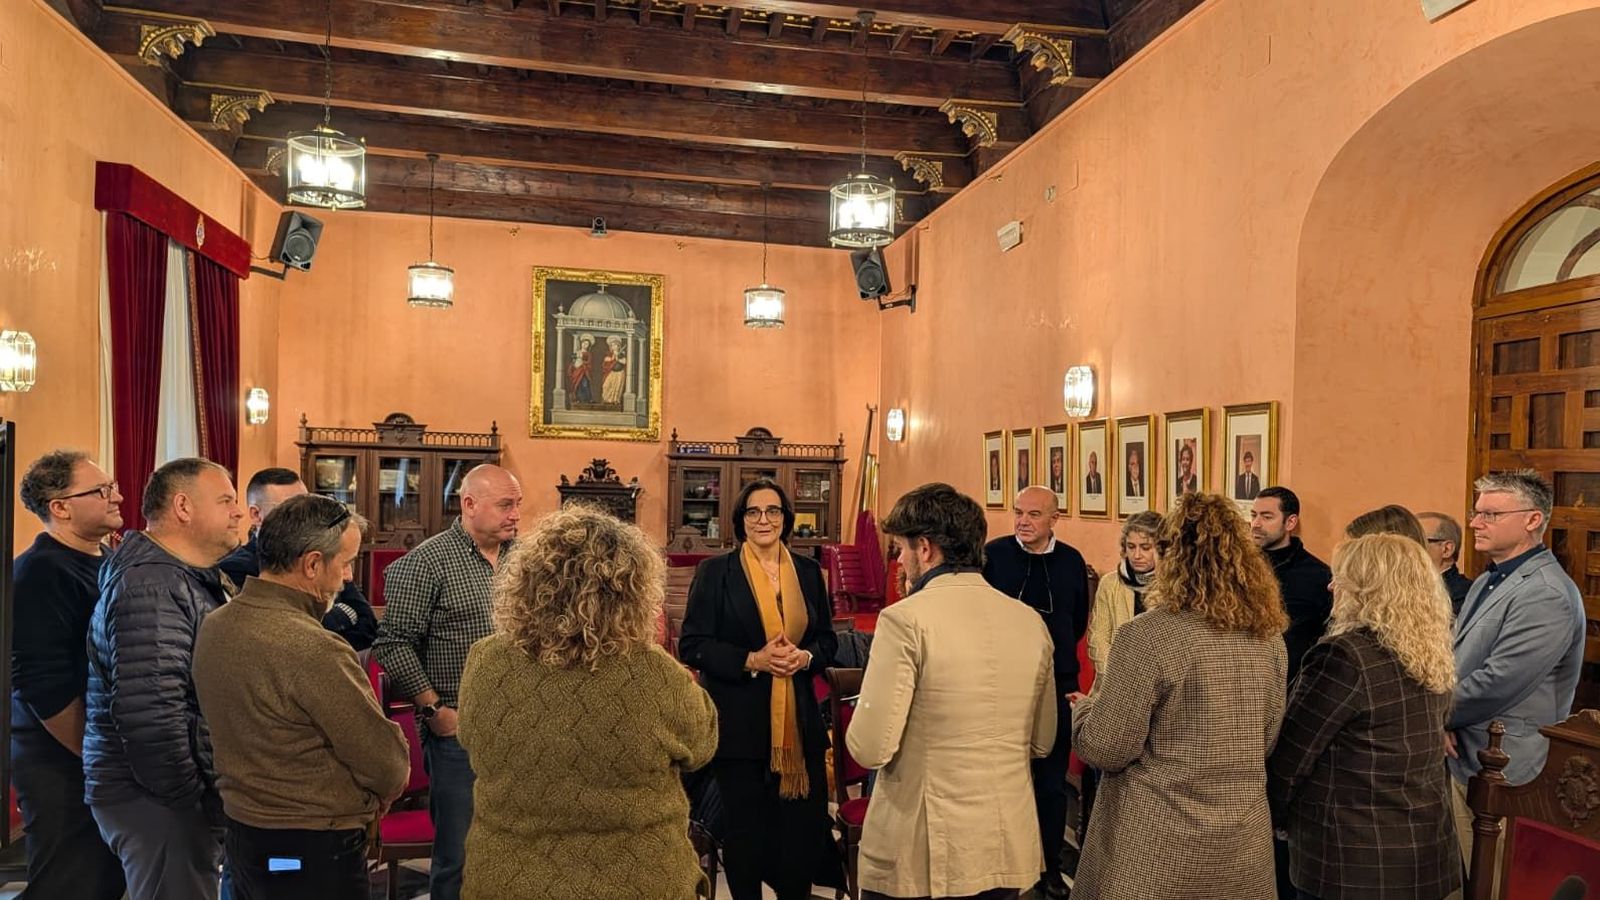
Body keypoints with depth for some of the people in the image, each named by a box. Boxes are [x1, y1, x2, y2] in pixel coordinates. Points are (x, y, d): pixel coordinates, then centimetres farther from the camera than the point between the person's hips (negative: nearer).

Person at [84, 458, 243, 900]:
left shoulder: (188, 578, 13)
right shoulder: (152, 586, -19)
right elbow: (149, 714, -27)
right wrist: (190, 801, -17)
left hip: (177, 791, 10)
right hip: (157, 798, -10)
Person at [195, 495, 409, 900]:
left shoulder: (214, 625, -1)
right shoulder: (314, 650, -28)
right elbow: (387, 766, -21)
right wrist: (390, 784, 1)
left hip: (241, 832, 8)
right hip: (311, 853, -8)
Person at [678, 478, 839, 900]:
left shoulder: (808, 572, 7)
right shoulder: (714, 572, -4)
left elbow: (828, 639, 13)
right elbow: (692, 645, -7)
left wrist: (805, 656, -10)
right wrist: (752, 661, -18)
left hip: (800, 723, 3)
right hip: (740, 724, -3)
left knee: (804, 827, 7)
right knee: (746, 830, 9)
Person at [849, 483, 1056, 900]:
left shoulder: (905, 620, -18)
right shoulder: (1032, 621, 0)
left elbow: (870, 748, -19)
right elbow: (1042, 742, 9)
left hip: (922, 854, -5)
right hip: (1011, 850, 5)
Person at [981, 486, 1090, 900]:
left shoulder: (1072, 561, 0)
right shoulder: (993, 554, -9)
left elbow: (1079, 619, 14)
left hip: (1057, 684, 2)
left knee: (1052, 780, 12)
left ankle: (1050, 866, 27)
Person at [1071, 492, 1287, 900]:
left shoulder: (1145, 636, -18)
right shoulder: (1269, 637, 1)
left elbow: (1105, 750, -15)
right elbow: (1266, 740, 12)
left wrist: (1084, 706, 4)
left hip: (1157, 848, -6)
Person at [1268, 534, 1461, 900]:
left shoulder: (1345, 655, -21)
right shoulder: (1434, 657, 4)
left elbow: (1288, 757, -17)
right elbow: (1420, 750, 14)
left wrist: (1271, 816, 1)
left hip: (1356, 859, -8)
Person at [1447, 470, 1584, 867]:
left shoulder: (1546, 595, -20)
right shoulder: (1486, 582, 11)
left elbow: (1496, 683, -25)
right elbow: (1458, 660, 14)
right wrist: (1444, 718, -4)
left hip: (1508, 773, -8)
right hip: (1466, 760, 8)